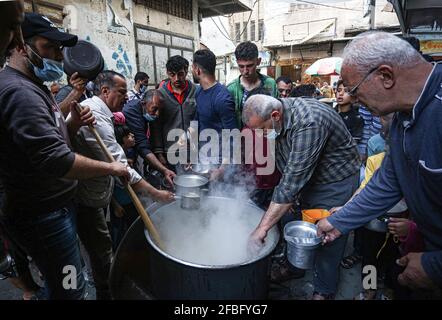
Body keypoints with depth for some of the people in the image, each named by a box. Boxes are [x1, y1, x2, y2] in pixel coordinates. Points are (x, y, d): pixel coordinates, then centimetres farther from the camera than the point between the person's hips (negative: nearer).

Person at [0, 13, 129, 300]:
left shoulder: (34, 87, 13)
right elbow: (57, 161, -30)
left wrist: (74, 125, 0)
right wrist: (110, 168, -19)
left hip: (55, 204, 10)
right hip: (42, 215, -10)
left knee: (63, 284, 24)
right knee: (71, 289, 4)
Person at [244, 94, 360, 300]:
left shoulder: (309, 123, -36)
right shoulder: (277, 118, -10)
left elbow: (293, 180, -38)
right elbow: (285, 165, 3)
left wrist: (262, 227, -35)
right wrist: (286, 196, -1)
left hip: (336, 181, -7)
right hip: (307, 177, 7)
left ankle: (324, 291, 26)